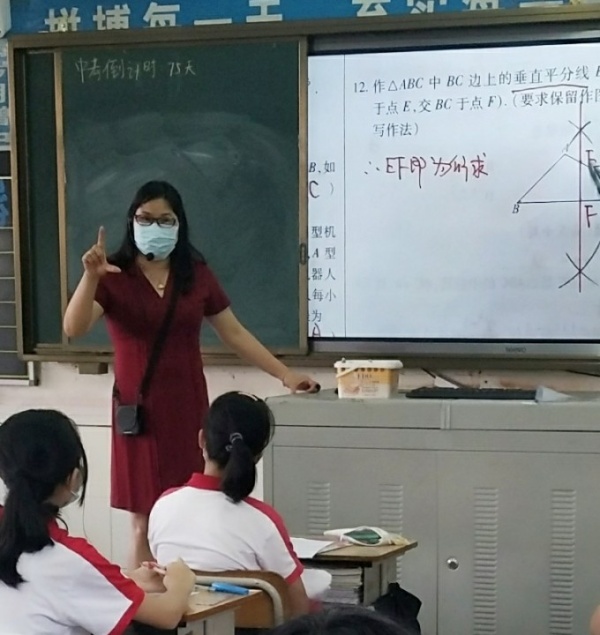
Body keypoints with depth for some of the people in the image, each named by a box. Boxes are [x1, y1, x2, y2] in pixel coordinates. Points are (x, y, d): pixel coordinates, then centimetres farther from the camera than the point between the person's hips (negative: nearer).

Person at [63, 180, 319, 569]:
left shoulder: (196, 274, 8)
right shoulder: (114, 275, -3)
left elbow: (235, 333, 12)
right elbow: (74, 329, -16)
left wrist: (285, 374, 7)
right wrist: (90, 278, -31)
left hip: (188, 407, 3)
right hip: (140, 409, -3)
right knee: (146, 525, -3)